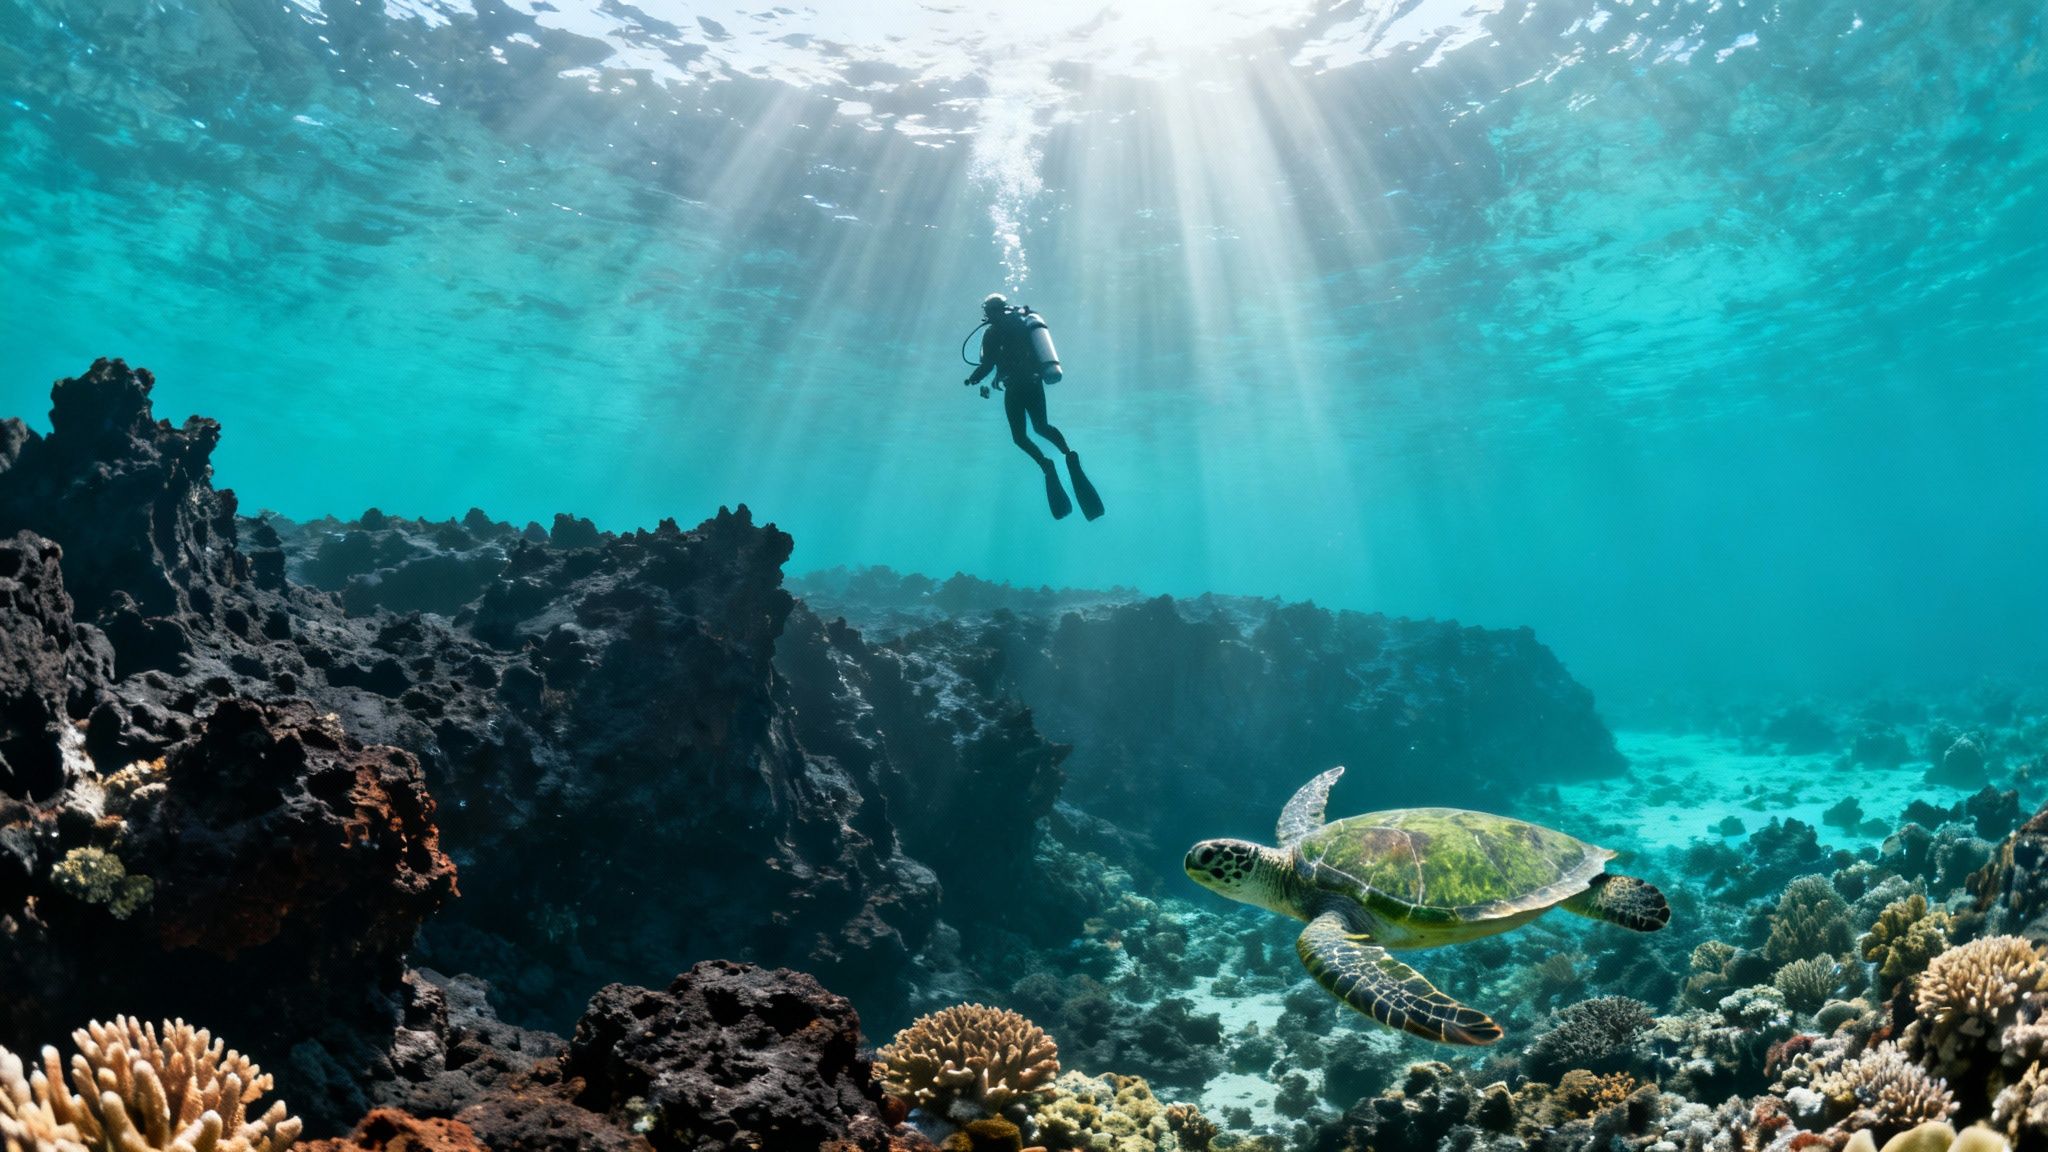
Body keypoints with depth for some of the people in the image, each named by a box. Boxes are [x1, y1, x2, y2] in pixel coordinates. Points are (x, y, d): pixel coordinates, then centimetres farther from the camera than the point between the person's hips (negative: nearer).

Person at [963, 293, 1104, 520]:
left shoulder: (993, 333, -5)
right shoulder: (1026, 321, 14)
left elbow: (987, 365, -10)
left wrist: (971, 380, 9)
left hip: (1016, 387, -6)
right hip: (1035, 384, 6)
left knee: (1020, 437, 7)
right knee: (1042, 427, 23)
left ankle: (1045, 464, -19)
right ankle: (1069, 454, -3)